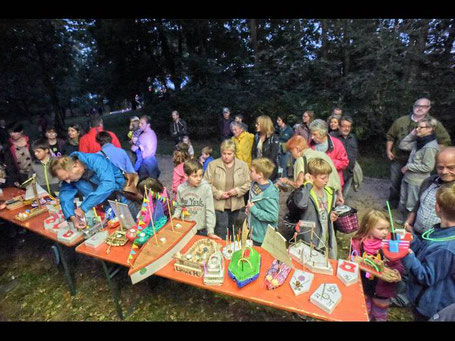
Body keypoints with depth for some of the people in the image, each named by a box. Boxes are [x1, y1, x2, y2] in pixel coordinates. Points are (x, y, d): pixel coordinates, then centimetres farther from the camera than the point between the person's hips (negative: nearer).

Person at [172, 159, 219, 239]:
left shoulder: (206, 187, -16)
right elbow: (179, 206, 7)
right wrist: (175, 216, -12)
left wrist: (210, 231, -15)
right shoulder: (181, 189, -7)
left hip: (202, 230, -2)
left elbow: (210, 211, -14)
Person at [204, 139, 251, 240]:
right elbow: (207, 183, -6)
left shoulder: (243, 165, -2)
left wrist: (237, 191, -15)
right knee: (221, 230, -5)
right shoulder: (213, 165, -8)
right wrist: (218, 194, -16)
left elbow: (248, 183, 1)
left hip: (235, 205, 3)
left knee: (230, 228, 20)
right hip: (218, 204, -3)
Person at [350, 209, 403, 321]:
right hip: (363, 287, 1)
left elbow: (398, 265, -11)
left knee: (380, 317, 25)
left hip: (382, 289, 0)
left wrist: (396, 272, -29)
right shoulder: (358, 243, -14)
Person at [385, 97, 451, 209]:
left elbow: (445, 141, -2)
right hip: (398, 159, 2)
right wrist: (388, 150, 1)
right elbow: (390, 136, 7)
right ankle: (393, 202, 31)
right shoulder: (400, 121, -1)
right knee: (395, 183, 12)